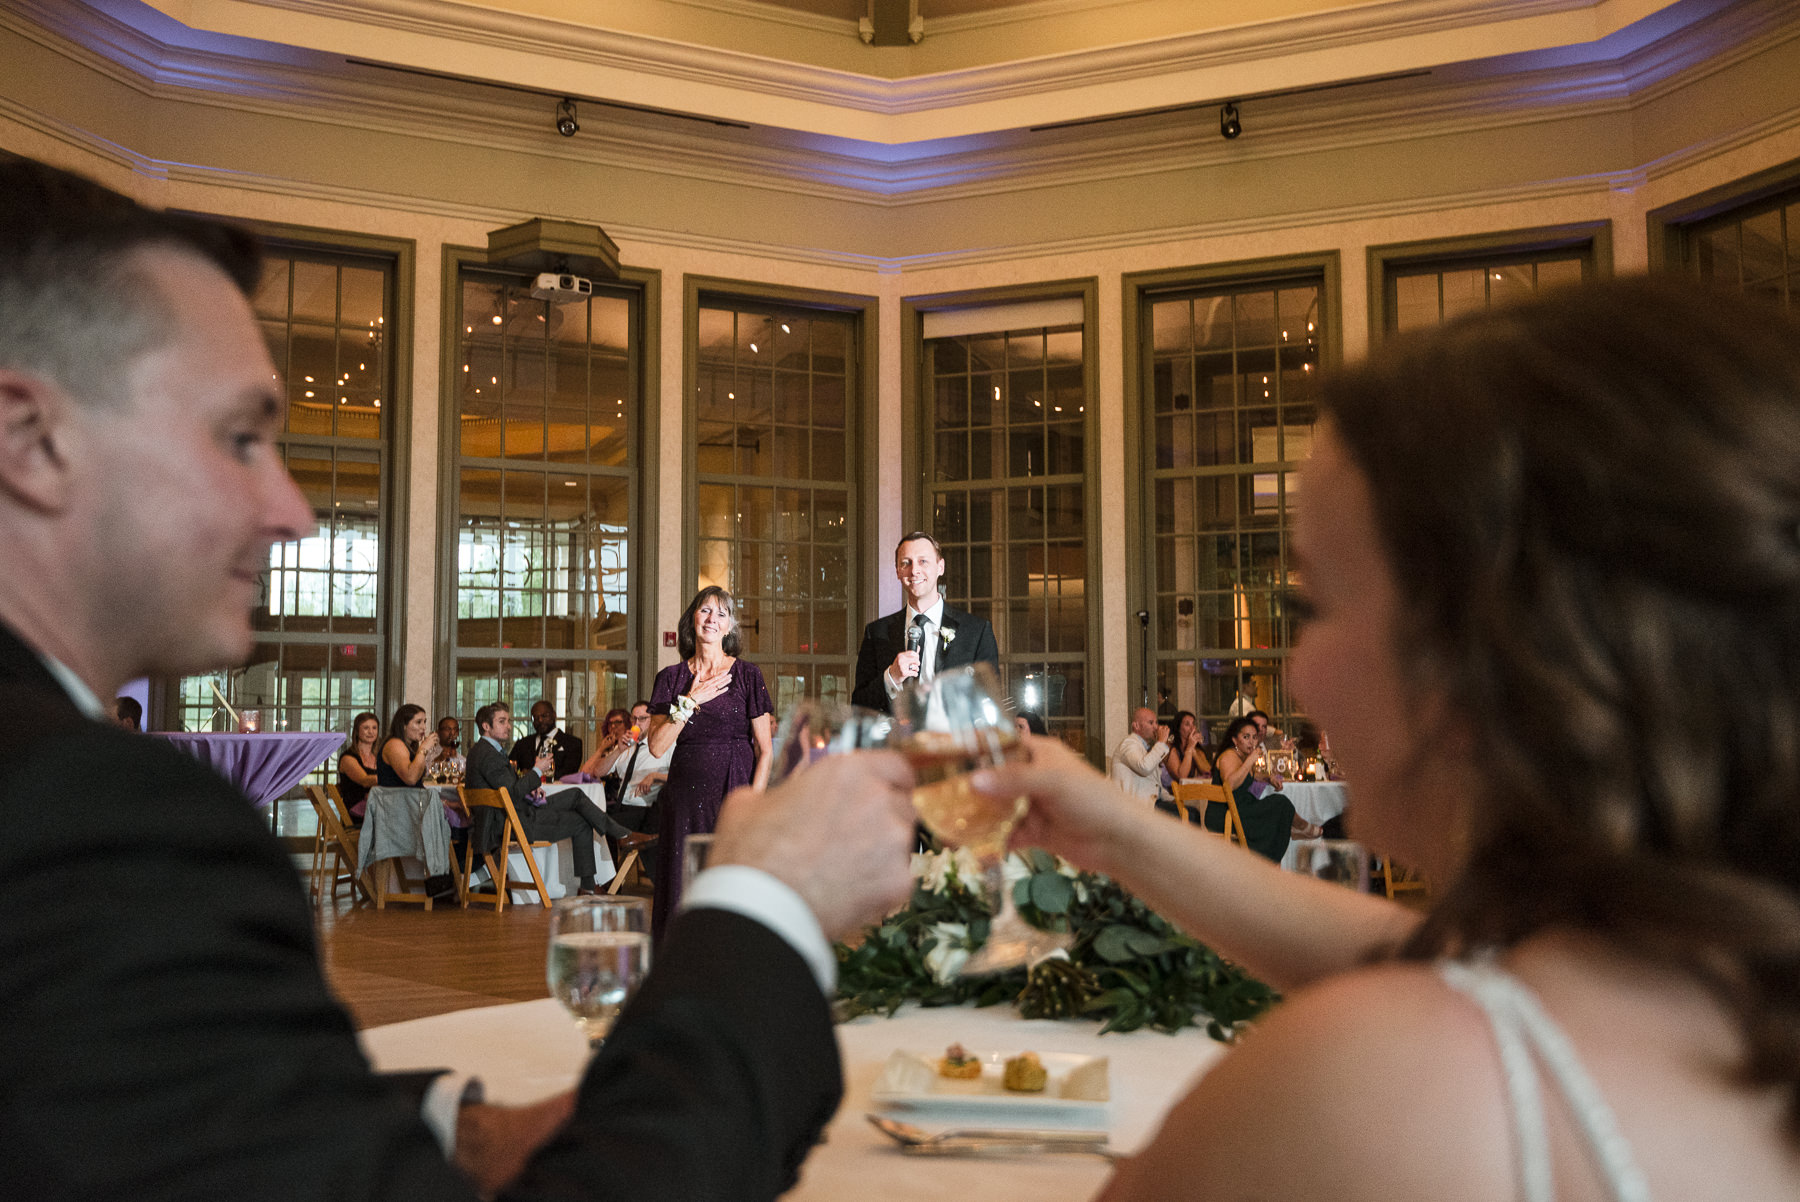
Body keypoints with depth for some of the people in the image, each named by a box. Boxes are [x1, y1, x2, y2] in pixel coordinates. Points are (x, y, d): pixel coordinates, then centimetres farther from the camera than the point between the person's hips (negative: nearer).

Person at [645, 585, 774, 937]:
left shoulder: (747, 675, 2)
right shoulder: (671, 677, 8)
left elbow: (764, 751, -1)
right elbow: (657, 746, 0)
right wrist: (690, 701, -9)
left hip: (735, 789, -2)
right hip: (686, 797, 2)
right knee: (684, 891, 1)